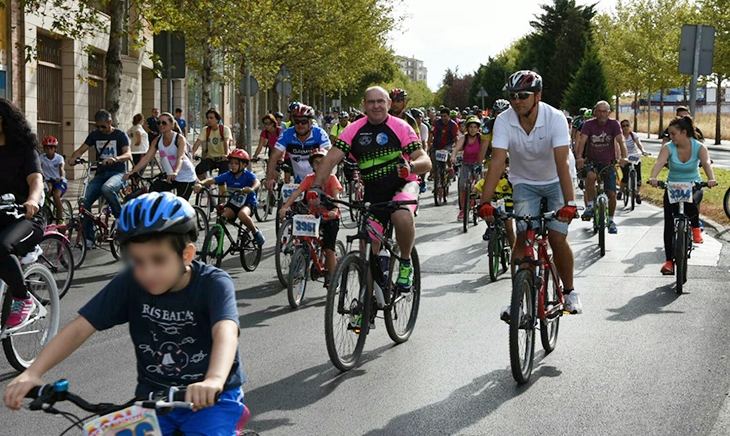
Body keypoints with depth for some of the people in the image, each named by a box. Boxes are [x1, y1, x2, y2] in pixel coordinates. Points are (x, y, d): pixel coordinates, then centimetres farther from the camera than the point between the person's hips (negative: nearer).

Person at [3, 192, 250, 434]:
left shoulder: (213, 283, -19)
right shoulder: (129, 284, -11)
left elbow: (226, 331, -37)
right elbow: (80, 328, -14)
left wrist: (214, 381, -57)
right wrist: (32, 373, -28)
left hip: (211, 397, -3)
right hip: (153, 395, 3)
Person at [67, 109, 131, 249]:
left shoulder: (120, 135, -3)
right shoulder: (95, 135, 11)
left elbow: (128, 154, -18)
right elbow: (81, 149, 2)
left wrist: (115, 158, -40)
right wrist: (72, 157, -22)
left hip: (117, 173, -5)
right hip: (101, 173, 5)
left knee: (107, 188, -39)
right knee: (85, 202, -14)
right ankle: (88, 238, -5)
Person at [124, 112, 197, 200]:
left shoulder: (179, 138, -18)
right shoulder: (157, 141, -4)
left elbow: (180, 157, -34)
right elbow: (146, 158, -9)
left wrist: (175, 172, -54)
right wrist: (132, 172, -22)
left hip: (186, 177, -4)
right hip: (169, 176, 4)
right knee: (153, 190, -20)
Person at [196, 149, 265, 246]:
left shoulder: (248, 175, -11)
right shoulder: (228, 175, -2)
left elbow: (257, 182, -32)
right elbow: (212, 180, -11)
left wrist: (252, 189, -55)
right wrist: (200, 184, -32)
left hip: (248, 203, -3)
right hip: (233, 203, 3)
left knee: (242, 214, -35)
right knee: (222, 217, -24)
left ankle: (256, 232, -8)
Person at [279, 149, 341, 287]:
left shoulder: (331, 178, -6)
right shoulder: (309, 179, 3)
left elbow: (336, 195, -20)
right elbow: (296, 192, -8)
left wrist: (334, 210, -39)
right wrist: (285, 207, -21)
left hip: (330, 217, -4)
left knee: (329, 249, -6)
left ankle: (331, 279, 4)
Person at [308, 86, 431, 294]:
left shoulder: (400, 127, -10)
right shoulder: (355, 130, -4)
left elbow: (425, 161, -15)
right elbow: (331, 159, -11)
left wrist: (411, 166, -39)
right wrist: (316, 187, -27)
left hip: (403, 186, -3)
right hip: (373, 193, 3)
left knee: (403, 217, -36)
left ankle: (406, 264, -10)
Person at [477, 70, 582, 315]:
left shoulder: (555, 118, -26)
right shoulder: (504, 121, -21)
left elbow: (562, 162, -35)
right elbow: (497, 162, -28)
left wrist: (569, 203, -45)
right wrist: (485, 202, -38)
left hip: (555, 182, -1)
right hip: (524, 183, 1)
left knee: (558, 238, -10)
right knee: (523, 237, -13)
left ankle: (569, 292, 12)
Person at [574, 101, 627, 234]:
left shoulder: (614, 124, -8)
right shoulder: (589, 124, -9)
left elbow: (620, 141, -18)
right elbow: (582, 141, -21)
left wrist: (623, 157, -36)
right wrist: (579, 157, -39)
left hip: (608, 163, 1)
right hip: (592, 162, -1)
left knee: (612, 194, -4)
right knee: (591, 176, -35)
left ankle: (611, 220, 21)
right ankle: (590, 206, -19)